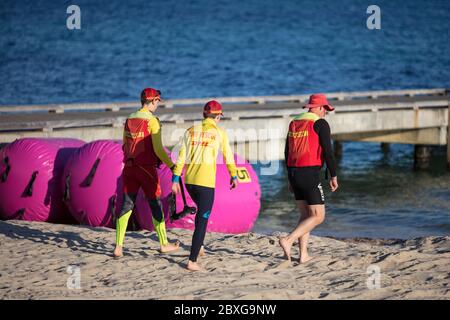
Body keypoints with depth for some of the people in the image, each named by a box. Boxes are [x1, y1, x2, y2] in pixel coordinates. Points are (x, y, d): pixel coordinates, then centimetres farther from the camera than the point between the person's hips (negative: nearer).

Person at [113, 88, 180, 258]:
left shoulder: (129, 119, 8)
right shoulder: (152, 121, -11)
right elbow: (158, 148, -15)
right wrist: (172, 166, -6)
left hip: (129, 167, 5)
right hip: (146, 168, -5)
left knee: (126, 206, 6)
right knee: (155, 205, 7)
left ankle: (118, 246, 1)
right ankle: (164, 244, 16)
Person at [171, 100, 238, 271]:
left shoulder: (191, 131, 8)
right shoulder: (219, 133, -2)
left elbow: (181, 157, 5)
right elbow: (228, 157, 5)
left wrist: (175, 179, 9)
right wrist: (234, 176, 19)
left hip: (189, 180, 5)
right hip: (206, 182, -5)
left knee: (202, 210, 30)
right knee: (202, 220, 0)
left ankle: (199, 245, 29)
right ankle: (192, 261, -4)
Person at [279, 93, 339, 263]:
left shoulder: (294, 123, 15)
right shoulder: (320, 124, -7)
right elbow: (327, 152, -12)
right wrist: (333, 176, -4)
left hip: (294, 173, 8)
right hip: (310, 174, -8)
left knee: (305, 214, 15)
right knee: (318, 216, -3)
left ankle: (303, 254, 9)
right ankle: (288, 240, -17)